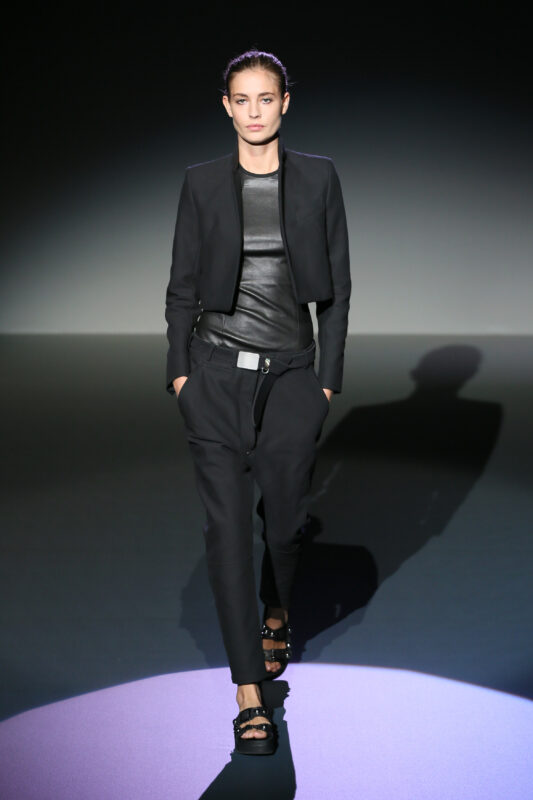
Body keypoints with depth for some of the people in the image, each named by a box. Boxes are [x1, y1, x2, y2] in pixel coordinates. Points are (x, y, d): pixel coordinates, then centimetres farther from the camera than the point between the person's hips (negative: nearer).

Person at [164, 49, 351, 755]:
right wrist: (179, 369, 0)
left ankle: (276, 614, 41)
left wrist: (328, 377, -1)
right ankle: (250, 694, -1)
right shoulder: (202, 183, 3)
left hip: (292, 372, 0)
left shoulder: (318, 178, 2)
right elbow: (182, 285, 6)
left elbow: (336, 286, 3)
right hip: (217, 372, 0)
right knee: (228, 522, -5)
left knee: (284, 512, 5)